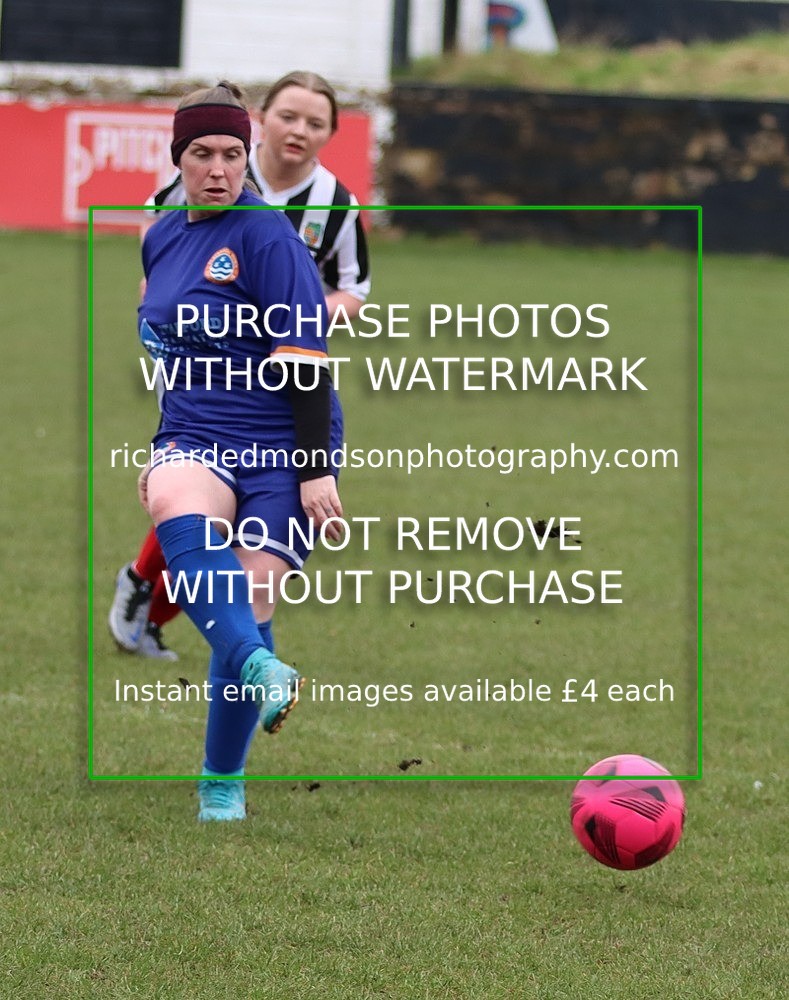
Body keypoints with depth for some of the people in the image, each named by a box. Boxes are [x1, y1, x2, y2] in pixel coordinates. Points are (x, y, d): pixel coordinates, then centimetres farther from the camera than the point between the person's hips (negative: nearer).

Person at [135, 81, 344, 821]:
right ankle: (259, 669, -49)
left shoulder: (266, 237, -8)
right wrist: (164, 453, 29)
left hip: (281, 451, -4)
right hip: (195, 441, 4)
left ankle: (222, 785, 7)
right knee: (174, 507, -32)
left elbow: (303, 360, -12)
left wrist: (317, 470, -17)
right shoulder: (161, 239, 12)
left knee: (248, 606, -10)